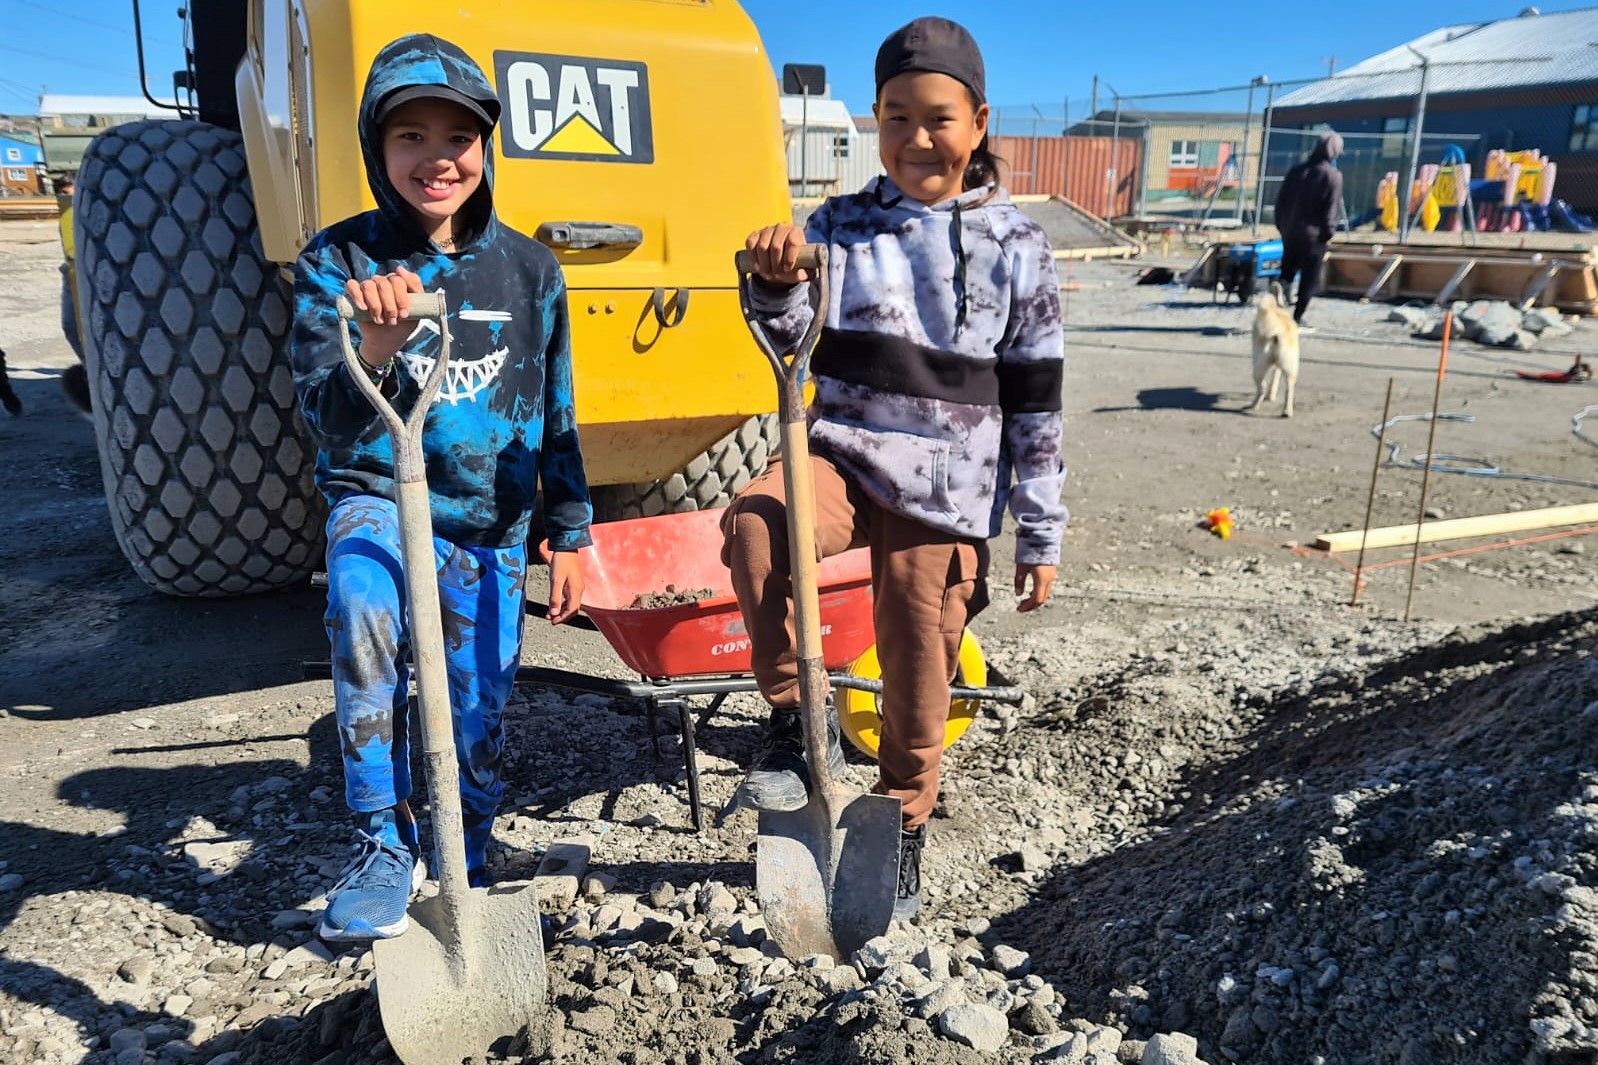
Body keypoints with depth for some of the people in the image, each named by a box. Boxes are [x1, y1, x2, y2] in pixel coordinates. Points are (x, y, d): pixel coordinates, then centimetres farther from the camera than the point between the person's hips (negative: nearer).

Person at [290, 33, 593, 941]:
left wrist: (570, 534, 5)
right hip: (380, 497, -2)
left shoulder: (528, 269, -2)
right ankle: (386, 847, -15)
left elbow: (556, 415, 6)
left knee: (477, 727, 8)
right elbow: (329, 422, -15)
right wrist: (378, 348, -35)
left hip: (489, 521, 2)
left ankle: (464, 877, 37)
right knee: (361, 609, -35)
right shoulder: (338, 262, -7)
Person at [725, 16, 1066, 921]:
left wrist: (1041, 537, 3)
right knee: (756, 521, -33)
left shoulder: (1017, 248, 0)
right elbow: (794, 340, -4)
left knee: (919, 690, 8)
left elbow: (1036, 406, 2)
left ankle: (904, 833, 36)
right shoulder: (842, 226, 5)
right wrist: (778, 285, -27)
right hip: (844, 454, 1)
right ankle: (797, 720, -11)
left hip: (946, 492, -1)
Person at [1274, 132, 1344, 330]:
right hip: (1313, 234, -5)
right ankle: (1298, 318, 4)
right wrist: (1329, 232, -6)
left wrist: (1282, 225, 17)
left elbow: (1281, 199, 10)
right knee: (1310, 277, 4)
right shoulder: (1333, 176, -9)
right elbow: (1331, 208, -13)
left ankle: (1282, 284, -13)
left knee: (1289, 266, 20)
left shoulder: (1296, 171, 8)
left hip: (1290, 231, 5)